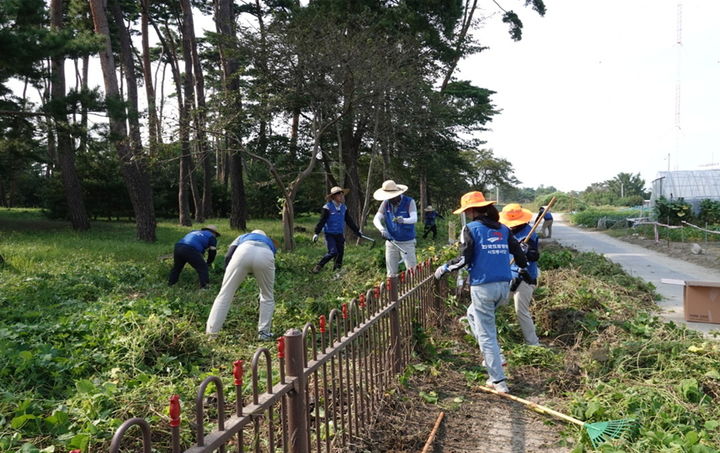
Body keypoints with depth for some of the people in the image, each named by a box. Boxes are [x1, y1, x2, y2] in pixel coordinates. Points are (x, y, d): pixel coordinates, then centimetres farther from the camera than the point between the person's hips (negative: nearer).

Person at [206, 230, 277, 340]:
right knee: (268, 296, 22)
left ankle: (211, 333, 10)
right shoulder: (270, 242, 44)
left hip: (243, 252, -1)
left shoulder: (242, 237, 41)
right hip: (265, 256, 1)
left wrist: (229, 278, 31)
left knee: (225, 294, 9)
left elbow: (228, 257, 23)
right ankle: (264, 332, 23)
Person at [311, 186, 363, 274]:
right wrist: (316, 233, -18)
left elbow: (349, 221, 16)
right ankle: (318, 266, -2)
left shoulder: (344, 207, 7)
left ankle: (337, 268, 19)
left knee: (340, 252, 4)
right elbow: (321, 221, -12)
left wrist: (357, 231, 18)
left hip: (340, 234, 6)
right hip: (329, 234, -6)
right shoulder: (327, 207, -10)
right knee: (332, 252, -17)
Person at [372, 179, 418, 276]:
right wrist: (382, 229, -27)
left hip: (407, 243, -3)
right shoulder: (385, 203, 0)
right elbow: (376, 219, -6)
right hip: (391, 242, 4)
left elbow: (414, 219, -23)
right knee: (391, 273, 9)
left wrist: (403, 220, -46)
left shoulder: (409, 202, -11)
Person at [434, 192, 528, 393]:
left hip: (483, 287, -6)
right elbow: (518, 253, 14)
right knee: (473, 314, 30)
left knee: (486, 334, 5)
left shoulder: (471, 228, -4)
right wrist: (523, 267, 36)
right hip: (504, 286, 6)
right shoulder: (503, 229, 10)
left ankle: (498, 381, 8)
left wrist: (445, 268, 5)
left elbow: (464, 259, -11)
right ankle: (493, 359, 24)